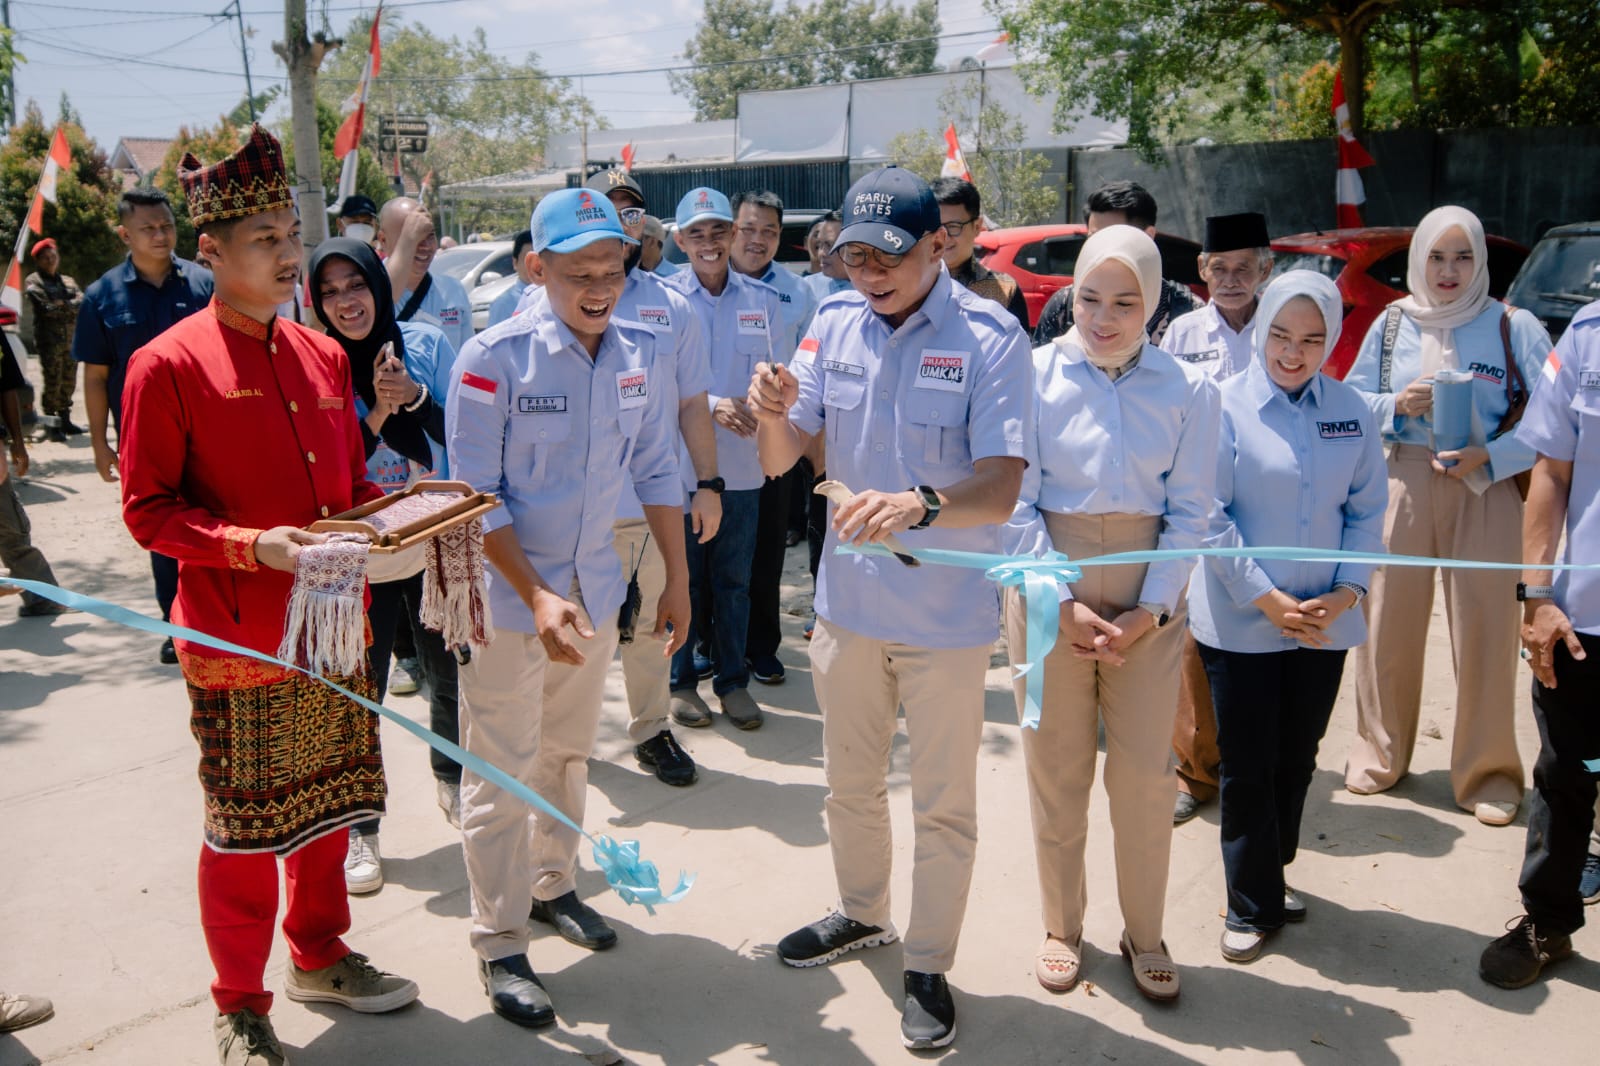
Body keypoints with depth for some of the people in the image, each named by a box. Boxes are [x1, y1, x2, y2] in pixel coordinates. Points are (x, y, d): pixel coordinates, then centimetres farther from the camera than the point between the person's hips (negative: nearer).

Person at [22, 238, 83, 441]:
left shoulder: (67, 282, 19)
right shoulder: (33, 282, 2)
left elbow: (82, 301, 1)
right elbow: (46, 308, -12)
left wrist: (62, 305, -12)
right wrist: (70, 308, -4)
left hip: (70, 339, 5)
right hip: (49, 339, -5)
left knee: (69, 382, 9)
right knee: (52, 383, -7)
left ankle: (65, 420, 19)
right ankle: (50, 425, -2)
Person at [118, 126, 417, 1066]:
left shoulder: (324, 355, 9)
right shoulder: (169, 364, -10)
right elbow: (148, 510, -10)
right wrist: (251, 547, -23)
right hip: (239, 641, -6)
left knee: (328, 804, 17)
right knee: (244, 827, 5)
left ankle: (321, 955, 38)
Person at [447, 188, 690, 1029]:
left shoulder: (639, 352, -3)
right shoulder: (494, 357, -18)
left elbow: (657, 472, 5)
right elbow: (476, 496, -17)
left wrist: (678, 579, 5)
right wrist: (536, 595, -24)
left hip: (594, 588, 5)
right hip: (507, 594, -5)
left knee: (568, 752, 22)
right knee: (500, 773, 5)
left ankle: (553, 884, 43)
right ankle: (500, 946, 20)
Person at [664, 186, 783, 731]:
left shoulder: (763, 300, 4)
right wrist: (712, 405, -19)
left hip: (742, 463, 2)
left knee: (734, 578, 10)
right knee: (683, 574, 7)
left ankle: (733, 680, 24)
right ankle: (681, 680, 22)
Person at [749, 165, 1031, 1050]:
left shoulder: (989, 338, -18)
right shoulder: (834, 324, -4)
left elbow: (1000, 491, -27)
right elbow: (781, 463, -3)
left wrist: (920, 504, -47)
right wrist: (772, 413, -26)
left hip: (947, 610, -4)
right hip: (848, 597, 5)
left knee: (942, 804, 11)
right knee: (850, 781, 23)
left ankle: (928, 966, 31)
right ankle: (863, 913, 47)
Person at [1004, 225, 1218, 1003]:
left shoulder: (1188, 390, -1)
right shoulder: (1036, 374, -5)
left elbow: (1190, 511, 0)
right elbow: (1017, 501, -6)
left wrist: (1152, 609, -10)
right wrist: (1061, 602, -13)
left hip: (1149, 598, 1)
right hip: (1048, 589, -1)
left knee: (1146, 773, 5)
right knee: (1056, 770, 9)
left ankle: (1144, 934, 25)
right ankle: (1061, 926, 28)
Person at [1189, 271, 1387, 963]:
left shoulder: (1350, 411, 3)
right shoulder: (1225, 405, -9)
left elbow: (1368, 510, 7)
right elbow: (1211, 517, -10)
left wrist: (1346, 592, -7)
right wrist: (1266, 598, -14)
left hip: (1323, 620, 4)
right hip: (1240, 622, -4)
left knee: (1297, 760, 15)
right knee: (1248, 765, 4)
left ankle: (1272, 873, 35)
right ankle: (1254, 906, 18)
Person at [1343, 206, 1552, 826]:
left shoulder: (1514, 327, -2)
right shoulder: (1392, 325, 7)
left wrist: (1488, 458, -16)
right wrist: (1397, 405, -7)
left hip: (1485, 489, -2)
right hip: (1405, 481, 2)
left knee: (1485, 629, -1)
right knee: (1389, 620, 5)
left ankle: (1487, 771, 16)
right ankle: (1379, 753, 24)